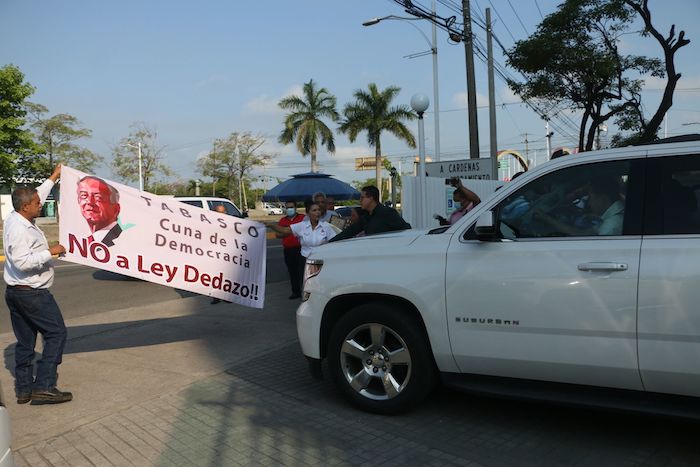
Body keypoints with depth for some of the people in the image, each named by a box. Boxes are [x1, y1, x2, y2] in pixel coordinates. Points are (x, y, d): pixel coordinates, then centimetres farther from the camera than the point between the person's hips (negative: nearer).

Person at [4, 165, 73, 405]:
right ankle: (44, 387, -7)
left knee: (25, 340, 13)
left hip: (15, 292, 10)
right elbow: (22, 261, -30)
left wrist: (54, 177, 27)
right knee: (56, 333, -4)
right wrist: (50, 252, -23)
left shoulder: (15, 219, 7)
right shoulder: (20, 230, -21)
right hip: (31, 293, -10)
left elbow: (37, 195, 21)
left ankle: (24, 389, 20)